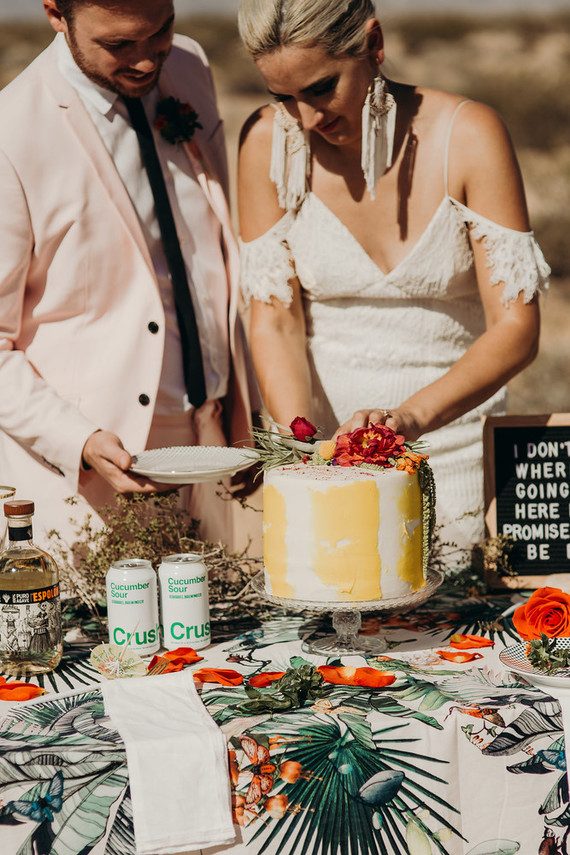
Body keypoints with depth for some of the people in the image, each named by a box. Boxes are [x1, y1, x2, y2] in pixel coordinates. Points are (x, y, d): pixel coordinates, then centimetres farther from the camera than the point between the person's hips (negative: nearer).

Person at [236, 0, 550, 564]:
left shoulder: (467, 136, -13)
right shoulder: (268, 141, -8)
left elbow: (516, 328, -15)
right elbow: (274, 320, -6)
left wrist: (413, 416, -30)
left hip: (454, 447, -1)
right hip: (324, 437, 1)